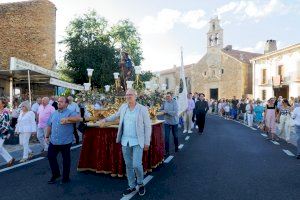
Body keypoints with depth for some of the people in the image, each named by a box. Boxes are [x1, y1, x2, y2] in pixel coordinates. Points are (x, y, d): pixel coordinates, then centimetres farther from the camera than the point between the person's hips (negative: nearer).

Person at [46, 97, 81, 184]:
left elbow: (79, 118, -27)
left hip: (65, 142, -5)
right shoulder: (54, 114, 11)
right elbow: (49, 125, 17)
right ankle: (55, 174, 33)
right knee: (50, 157, 11)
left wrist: (67, 119, -33)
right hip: (53, 141, 6)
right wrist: (47, 136, 15)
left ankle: (66, 177, 25)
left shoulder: (70, 113, -9)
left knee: (66, 160, 7)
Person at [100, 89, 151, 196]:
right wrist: (106, 119, 19)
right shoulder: (123, 107, 3)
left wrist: (147, 143, -7)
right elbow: (116, 115, 26)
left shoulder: (143, 109, -9)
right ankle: (132, 186, 30)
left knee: (136, 165, -9)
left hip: (137, 142, -4)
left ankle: (140, 184, 19)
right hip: (125, 141, 4)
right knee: (128, 165, 12)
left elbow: (148, 126, -6)